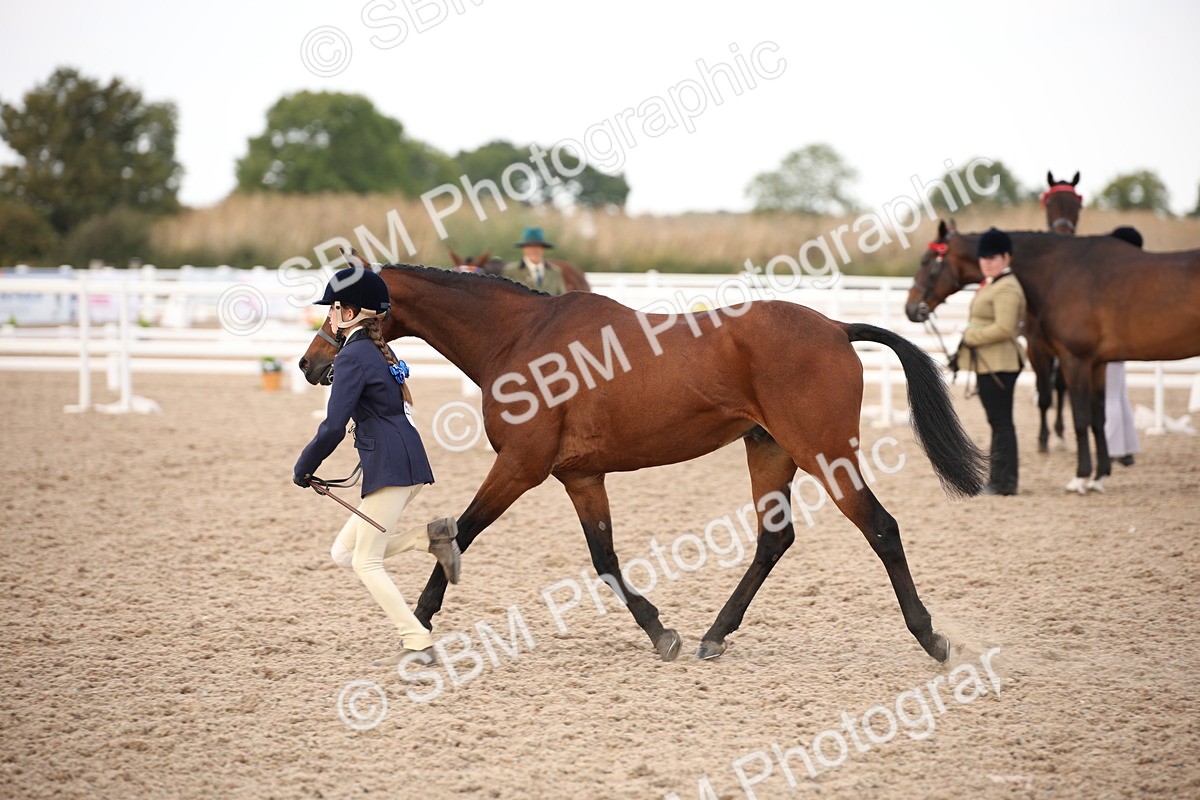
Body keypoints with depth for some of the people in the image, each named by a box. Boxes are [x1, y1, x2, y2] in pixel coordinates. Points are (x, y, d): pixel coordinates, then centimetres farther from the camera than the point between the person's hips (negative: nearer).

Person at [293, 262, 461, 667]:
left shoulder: (352, 358, -13)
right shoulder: (381, 350, 16)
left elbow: (333, 428, -17)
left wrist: (303, 468, -5)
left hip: (389, 467, -10)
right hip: (406, 463, 10)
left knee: (366, 562, -2)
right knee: (343, 552, 14)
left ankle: (417, 642, -3)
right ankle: (430, 536, 5)